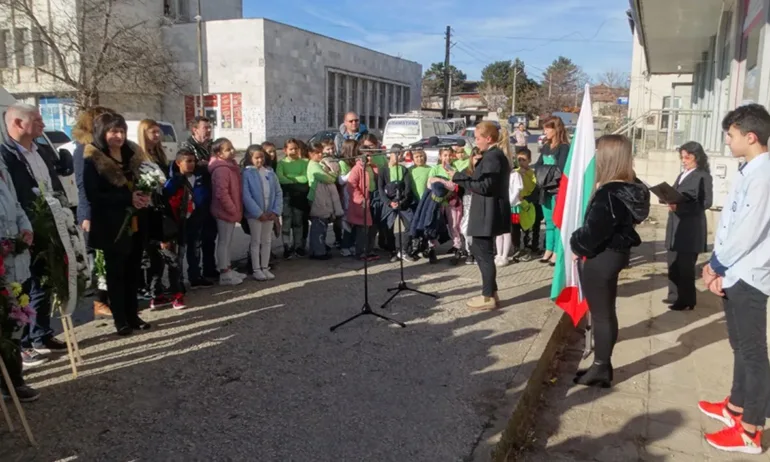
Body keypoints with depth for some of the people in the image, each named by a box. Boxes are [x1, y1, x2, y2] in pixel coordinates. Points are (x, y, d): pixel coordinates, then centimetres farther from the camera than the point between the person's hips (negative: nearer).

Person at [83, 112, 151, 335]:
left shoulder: (133, 153, 9)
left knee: (133, 271, 11)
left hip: (136, 223, 5)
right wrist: (128, 198, -22)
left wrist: (145, 196, -8)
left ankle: (133, 315, 22)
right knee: (116, 272, 4)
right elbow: (93, 195, -16)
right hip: (112, 225, -5)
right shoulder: (92, 160, -9)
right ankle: (120, 319, 13)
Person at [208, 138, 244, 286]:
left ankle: (228, 270, 29)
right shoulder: (221, 169, -21)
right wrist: (232, 209, -19)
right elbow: (222, 193, -27)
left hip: (231, 211, 10)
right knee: (224, 242, -1)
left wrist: (236, 209, 15)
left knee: (228, 242, 18)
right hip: (226, 211, -10)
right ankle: (225, 274, 7)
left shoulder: (231, 166, 12)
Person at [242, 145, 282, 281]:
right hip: (254, 213, -4)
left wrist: (276, 211, -7)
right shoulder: (247, 173, -8)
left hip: (270, 213, 4)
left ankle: (265, 268, 23)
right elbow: (246, 196, -15)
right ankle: (256, 269, 14)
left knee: (267, 241, 12)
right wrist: (259, 213, -17)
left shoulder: (270, 172, 5)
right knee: (256, 241, 5)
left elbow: (278, 192, 4)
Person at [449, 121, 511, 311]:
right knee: (480, 251, 17)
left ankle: (489, 297, 7)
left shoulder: (492, 157, -17)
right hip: (487, 213, 11)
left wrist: (459, 177, -17)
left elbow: (484, 186, -23)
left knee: (485, 254, -2)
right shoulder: (495, 155, 15)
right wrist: (467, 176, 7)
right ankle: (491, 292, 24)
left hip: (487, 215, -11)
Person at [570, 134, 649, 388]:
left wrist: (575, 244, -6)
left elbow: (592, 232, -25)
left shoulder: (608, 195, -26)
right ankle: (602, 364, 37)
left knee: (601, 314, 4)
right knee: (605, 312, 21)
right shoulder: (630, 189, 3)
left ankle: (601, 369, 18)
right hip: (615, 253, 9)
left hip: (600, 258, -9)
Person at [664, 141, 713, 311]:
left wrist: (680, 206, -23)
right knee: (673, 263, 10)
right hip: (675, 225, 7)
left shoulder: (703, 176, -5)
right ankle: (674, 296, 22)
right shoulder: (682, 175, 20)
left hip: (691, 228, -7)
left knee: (686, 265, -1)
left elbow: (706, 202, -14)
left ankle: (686, 301, 9)